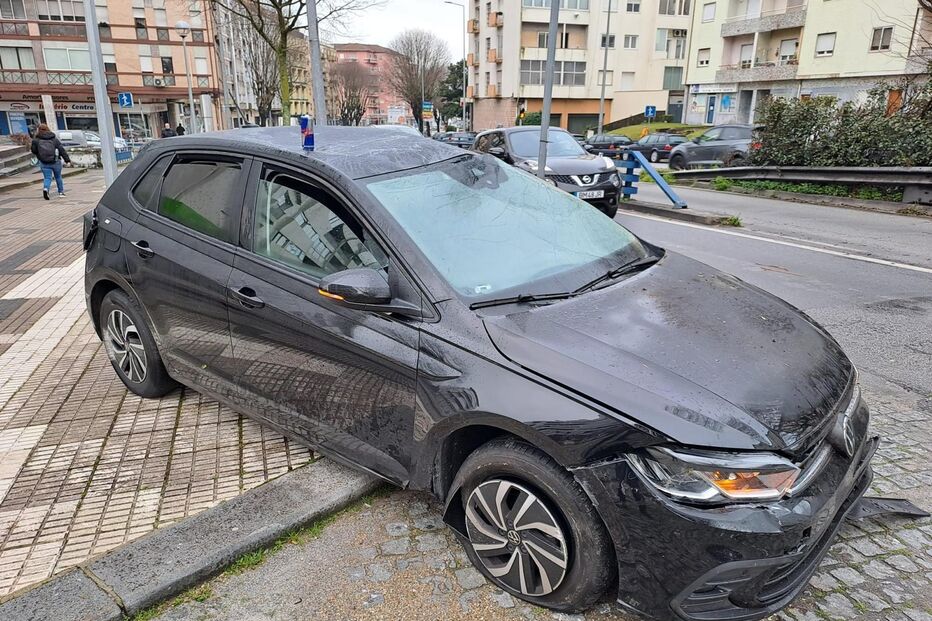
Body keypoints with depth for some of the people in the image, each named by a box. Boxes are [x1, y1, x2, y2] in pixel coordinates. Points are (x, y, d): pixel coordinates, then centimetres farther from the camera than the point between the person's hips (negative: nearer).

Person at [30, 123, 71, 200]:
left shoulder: (36, 140, -2)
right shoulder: (54, 139, 0)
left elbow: (34, 151, 3)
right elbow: (62, 150, -4)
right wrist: (68, 160, -4)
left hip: (44, 163, -1)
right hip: (55, 162, 1)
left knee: (47, 178, 4)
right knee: (58, 177, 17)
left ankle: (45, 188, -23)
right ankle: (61, 192, 23)